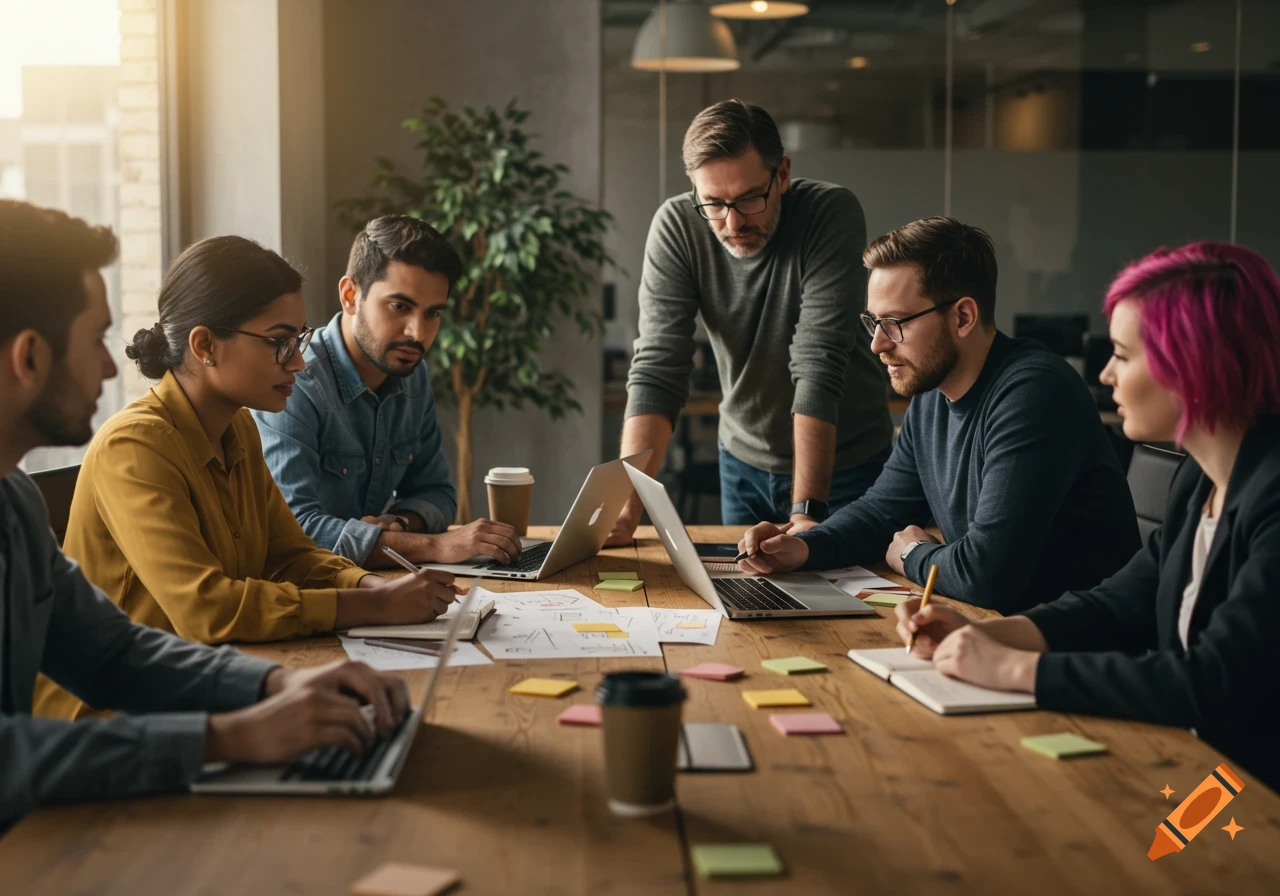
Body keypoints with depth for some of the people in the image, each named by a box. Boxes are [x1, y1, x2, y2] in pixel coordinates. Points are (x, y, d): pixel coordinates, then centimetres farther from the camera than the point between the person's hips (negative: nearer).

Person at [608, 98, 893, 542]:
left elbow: (818, 366, -31)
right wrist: (625, 509, -34)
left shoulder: (833, 214, -25)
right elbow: (657, 370, -22)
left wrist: (807, 512, -37)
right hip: (745, 460, 3)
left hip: (843, 464, -2)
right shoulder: (676, 227, -17)